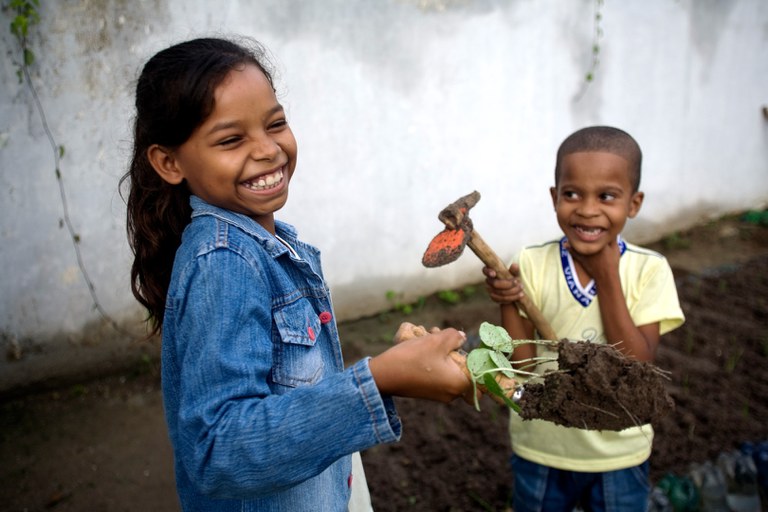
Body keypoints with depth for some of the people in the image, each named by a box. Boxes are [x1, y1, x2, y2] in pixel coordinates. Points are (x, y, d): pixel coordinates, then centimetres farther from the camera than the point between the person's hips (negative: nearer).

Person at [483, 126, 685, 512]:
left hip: (619, 453, 0)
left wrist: (607, 277, -22)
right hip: (541, 448, 1)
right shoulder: (532, 264, -12)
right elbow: (522, 362, -12)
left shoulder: (649, 270, -13)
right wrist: (508, 303, -28)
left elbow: (638, 367, -20)